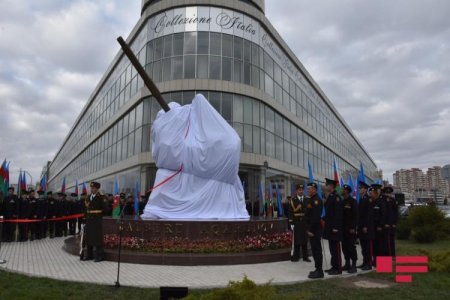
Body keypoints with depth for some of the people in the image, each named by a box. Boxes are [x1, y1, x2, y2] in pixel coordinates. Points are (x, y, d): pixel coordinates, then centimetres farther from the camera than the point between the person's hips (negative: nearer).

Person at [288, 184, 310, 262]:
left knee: (305, 239, 8)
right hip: (296, 223, -3)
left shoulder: (306, 200, 9)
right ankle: (296, 256, 13)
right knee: (296, 239, 3)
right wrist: (291, 223, -10)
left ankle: (305, 256, 18)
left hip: (305, 222, 3)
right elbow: (290, 212, -4)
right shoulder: (292, 200, -1)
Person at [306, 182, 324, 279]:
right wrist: (308, 229, 14)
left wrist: (311, 229, -20)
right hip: (311, 229, 10)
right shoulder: (311, 200, 14)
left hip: (315, 230, -10)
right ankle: (318, 269, 24)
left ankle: (319, 271, 5)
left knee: (317, 250, -3)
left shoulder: (317, 200, -16)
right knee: (315, 249, 15)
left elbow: (315, 217, -22)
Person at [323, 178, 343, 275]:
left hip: (334, 227, -9)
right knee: (332, 247, 13)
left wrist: (336, 227, -21)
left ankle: (338, 268, 5)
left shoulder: (336, 197, -14)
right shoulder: (329, 197, 14)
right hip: (329, 227, 9)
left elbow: (338, 213, -19)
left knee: (336, 247, -3)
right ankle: (334, 266, 21)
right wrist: (325, 222, 16)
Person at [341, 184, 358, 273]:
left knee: (351, 246, -4)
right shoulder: (342, 201, 13)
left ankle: (354, 265, 3)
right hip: (343, 228, 7)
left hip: (350, 228, -7)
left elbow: (355, 215, -12)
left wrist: (353, 228, -17)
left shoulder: (352, 201, -8)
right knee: (344, 246, 9)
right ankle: (347, 264, 17)